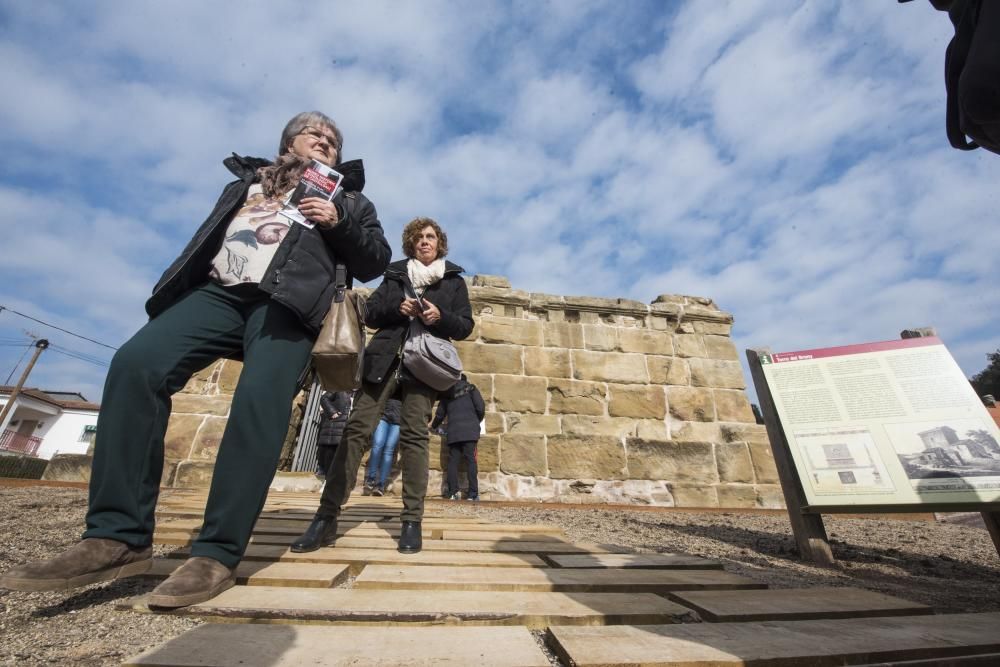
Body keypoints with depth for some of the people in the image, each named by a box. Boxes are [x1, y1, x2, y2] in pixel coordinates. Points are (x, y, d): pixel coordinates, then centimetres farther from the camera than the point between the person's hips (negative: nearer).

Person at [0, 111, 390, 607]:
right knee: (135, 365, -21)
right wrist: (174, 288, 13)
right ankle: (118, 537, -17)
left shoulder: (346, 197, 23)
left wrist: (338, 222, -2)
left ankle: (216, 554, -21)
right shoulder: (246, 183, 34)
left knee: (259, 402, -26)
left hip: (286, 302, -3)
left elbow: (376, 262, 13)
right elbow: (209, 237, 27)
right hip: (218, 291, 4)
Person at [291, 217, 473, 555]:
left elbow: (465, 326, 8)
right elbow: (371, 313, 13)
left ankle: (412, 521, 0)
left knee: (414, 435, -7)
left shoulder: (454, 280, 15)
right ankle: (327, 517, -1)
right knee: (357, 428, -6)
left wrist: (441, 317, -12)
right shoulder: (395, 273, 20)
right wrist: (397, 308, -7)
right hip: (386, 359, 2)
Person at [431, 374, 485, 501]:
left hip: (453, 431, 2)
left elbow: (440, 414, 20)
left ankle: (453, 492, 0)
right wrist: (477, 421, 18)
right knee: (471, 460, -4)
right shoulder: (470, 388, 11)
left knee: (453, 461, 5)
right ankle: (473, 494, -7)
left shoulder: (448, 393, 17)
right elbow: (481, 408, 0)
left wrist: (433, 426, 40)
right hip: (470, 430, -2)